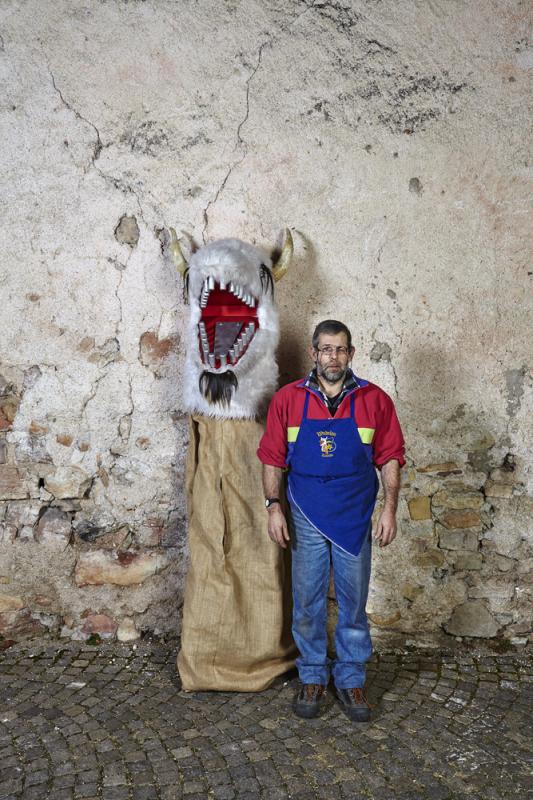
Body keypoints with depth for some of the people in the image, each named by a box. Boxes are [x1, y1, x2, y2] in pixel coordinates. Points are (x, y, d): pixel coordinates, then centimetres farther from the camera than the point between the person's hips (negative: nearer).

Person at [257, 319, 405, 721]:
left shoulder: (375, 400, -2)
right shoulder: (288, 399, -1)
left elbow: (390, 458, 1)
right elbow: (273, 458, 2)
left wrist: (390, 510, -5)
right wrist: (274, 507, -3)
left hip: (355, 519, 0)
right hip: (306, 519, 0)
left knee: (353, 604, 10)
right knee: (307, 604, 10)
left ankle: (351, 679, 27)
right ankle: (312, 677, 27)